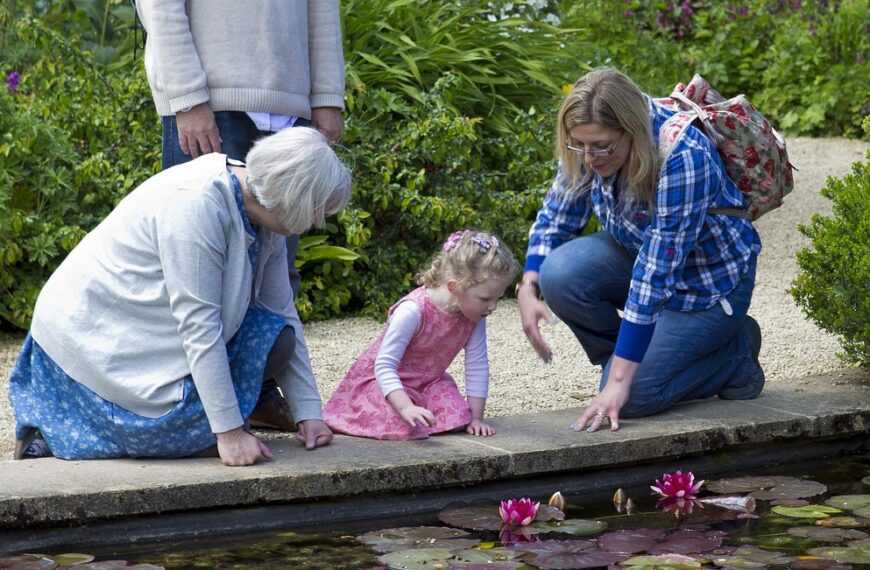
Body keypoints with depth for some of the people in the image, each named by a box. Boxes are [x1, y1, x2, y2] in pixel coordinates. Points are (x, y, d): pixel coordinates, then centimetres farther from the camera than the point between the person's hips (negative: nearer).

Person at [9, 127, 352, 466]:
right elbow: (199, 328, -30)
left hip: (153, 334, 9)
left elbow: (284, 314, 5)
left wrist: (309, 413, -1)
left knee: (275, 339, -7)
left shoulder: (259, 211, -1)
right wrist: (230, 433, -29)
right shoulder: (195, 204, -28)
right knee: (193, 427, -23)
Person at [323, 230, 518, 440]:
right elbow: (384, 366, -33)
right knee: (407, 428, -31)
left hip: (428, 382, 6)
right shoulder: (413, 311, -33)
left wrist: (476, 417, -8)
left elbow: (477, 366, -5)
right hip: (384, 382, -6)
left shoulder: (475, 316, -14)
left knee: (457, 419, -20)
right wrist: (406, 408, -45)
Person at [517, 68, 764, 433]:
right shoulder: (589, 144, -16)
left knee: (628, 398, -20)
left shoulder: (683, 158, -35)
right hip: (637, 252, 6)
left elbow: (657, 274, -36)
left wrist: (619, 381, -36)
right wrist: (528, 289, -20)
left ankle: (735, 352, 5)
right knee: (560, 274, -25)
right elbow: (557, 215, -1)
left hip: (709, 279, -6)